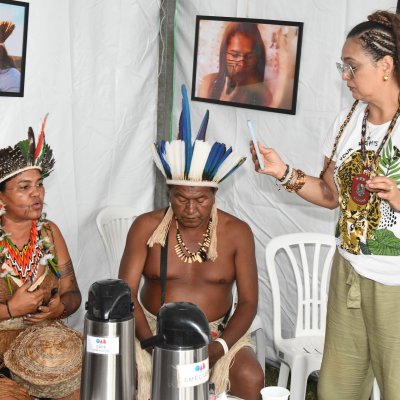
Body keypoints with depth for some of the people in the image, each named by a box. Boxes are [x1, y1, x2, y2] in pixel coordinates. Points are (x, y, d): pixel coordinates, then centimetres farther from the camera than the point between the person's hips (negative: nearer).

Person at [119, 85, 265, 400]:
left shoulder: (237, 233, -1)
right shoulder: (147, 227, -2)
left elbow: (248, 302, -2)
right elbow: (126, 291, -6)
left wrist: (218, 347, -19)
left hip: (217, 335, 0)